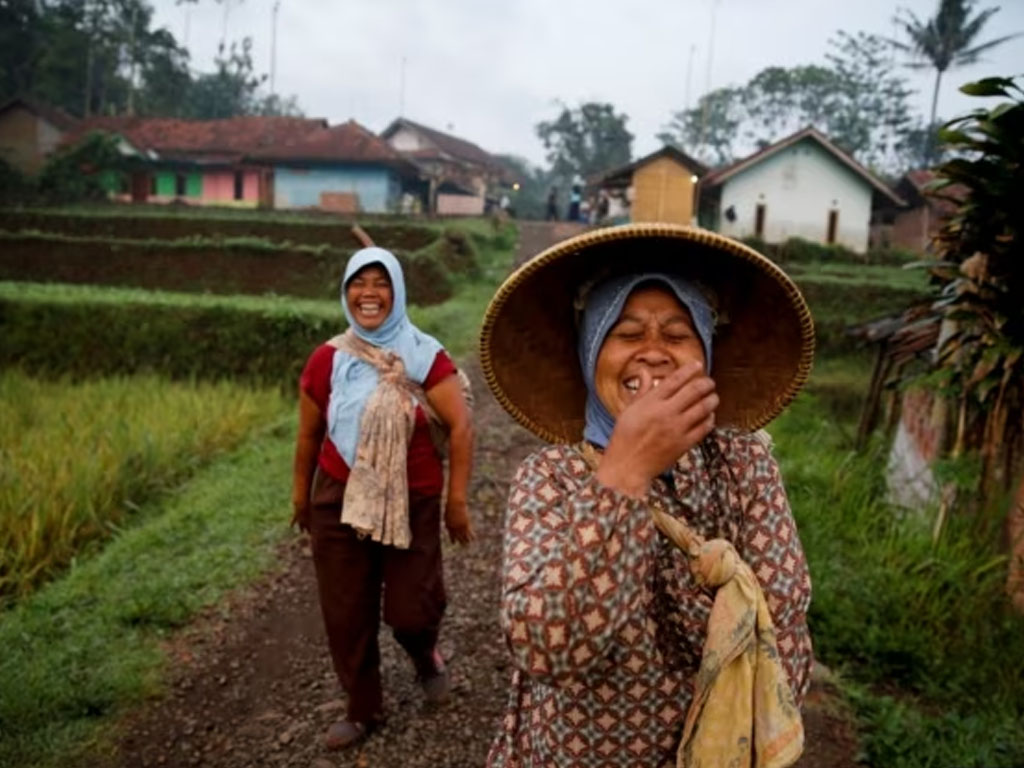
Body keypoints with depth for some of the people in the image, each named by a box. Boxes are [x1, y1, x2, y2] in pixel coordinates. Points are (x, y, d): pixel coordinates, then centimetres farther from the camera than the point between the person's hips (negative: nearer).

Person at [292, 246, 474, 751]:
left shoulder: (424, 356, -11)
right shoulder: (326, 360, -4)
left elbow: (460, 427, -11)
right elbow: (309, 434, 8)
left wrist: (457, 501, -11)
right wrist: (301, 494, 16)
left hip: (413, 502, -2)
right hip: (339, 501, 3)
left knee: (411, 609, 1)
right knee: (346, 614, 10)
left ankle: (425, 655, 40)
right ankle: (362, 709, 34)